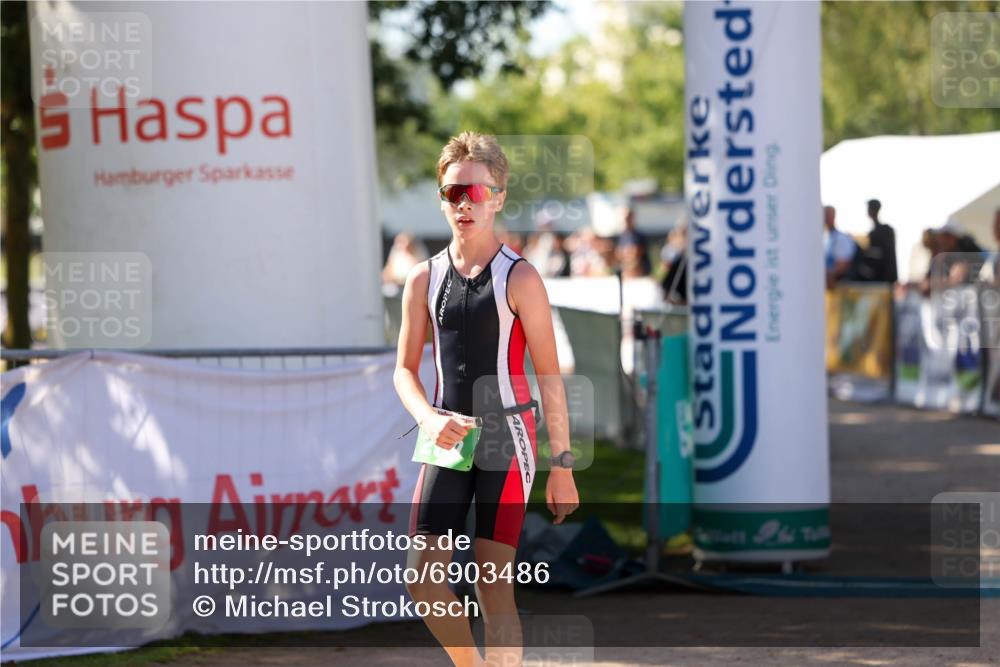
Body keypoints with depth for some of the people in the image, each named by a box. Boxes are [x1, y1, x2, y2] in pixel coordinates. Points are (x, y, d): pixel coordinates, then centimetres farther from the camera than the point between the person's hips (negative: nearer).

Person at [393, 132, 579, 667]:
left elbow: (549, 376, -5)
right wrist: (428, 419, -11)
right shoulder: (424, 280, 6)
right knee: (423, 574, -1)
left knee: (493, 582, -8)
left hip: (506, 439, -4)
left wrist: (562, 467, -7)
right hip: (448, 440, 4)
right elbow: (405, 369, 10)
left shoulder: (519, 278, -6)